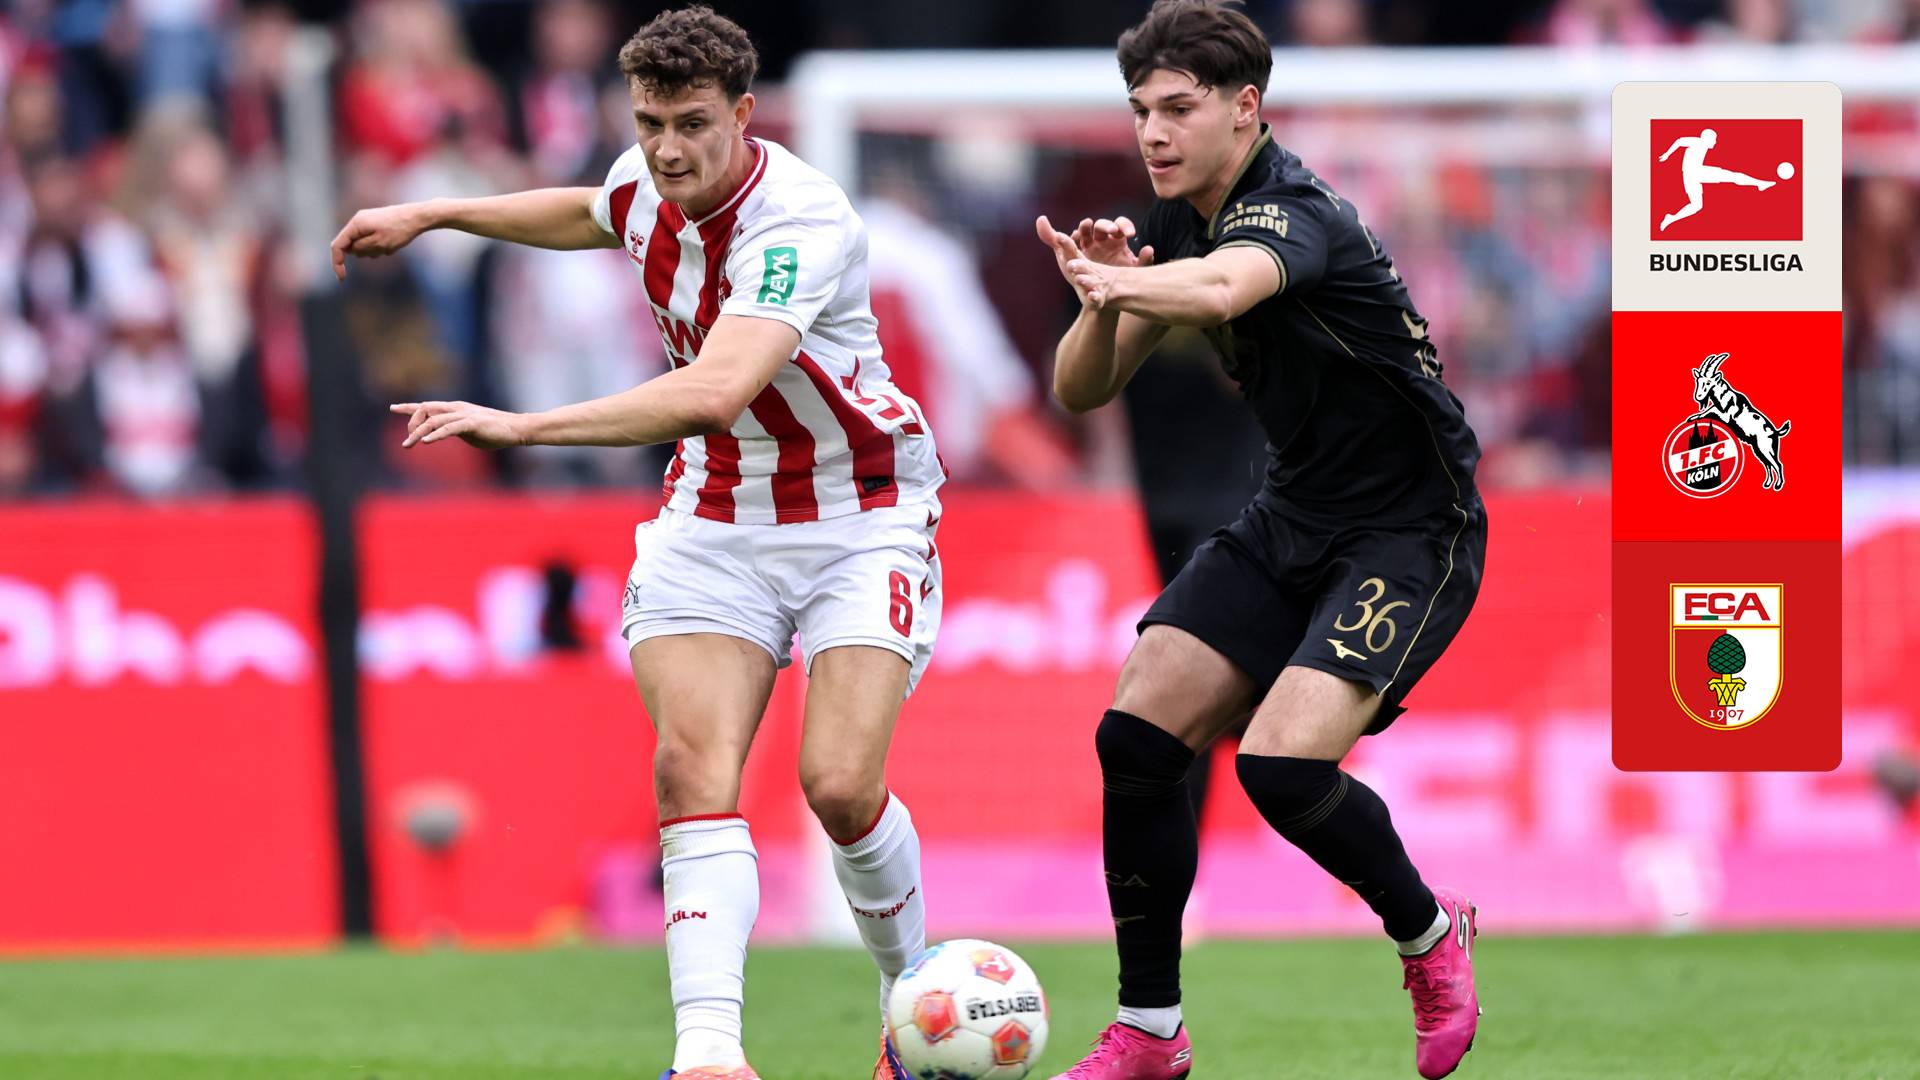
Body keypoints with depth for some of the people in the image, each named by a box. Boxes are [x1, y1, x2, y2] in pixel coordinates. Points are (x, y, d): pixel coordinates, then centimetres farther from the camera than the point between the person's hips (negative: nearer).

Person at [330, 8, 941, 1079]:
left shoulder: (802, 222, -29)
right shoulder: (650, 182, -4)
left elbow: (715, 390, -44)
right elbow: (597, 214, 25)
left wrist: (521, 426, -47)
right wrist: (434, 214, 25)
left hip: (860, 518, -6)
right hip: (717, 517, 6)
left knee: (841, 786, -17)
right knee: (693, 768, -16)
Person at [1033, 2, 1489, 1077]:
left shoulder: (1293, 212, -24)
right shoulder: (1177, 223, 2)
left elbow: (1222, 287, -48)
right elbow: (1083, 391, 1)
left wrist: (1118, 282, -69)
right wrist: (1104, 307, -21)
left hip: (1410, 533, -8)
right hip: (1294, 518, 8)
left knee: (1283, 765, -23)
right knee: (1137, 736, -6)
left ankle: (1429, 932, 7)